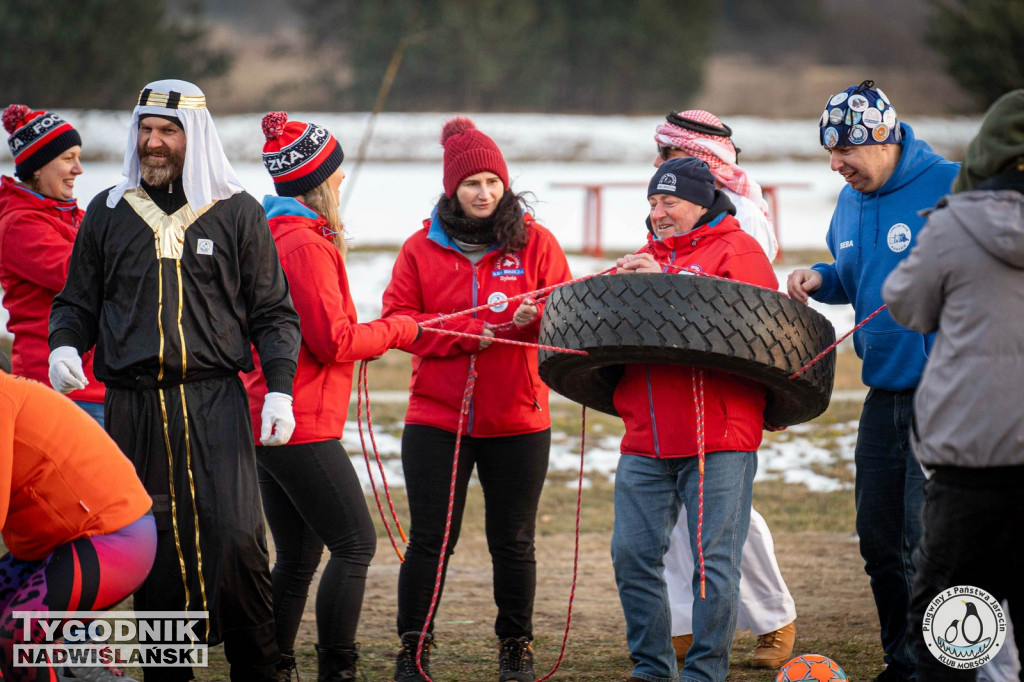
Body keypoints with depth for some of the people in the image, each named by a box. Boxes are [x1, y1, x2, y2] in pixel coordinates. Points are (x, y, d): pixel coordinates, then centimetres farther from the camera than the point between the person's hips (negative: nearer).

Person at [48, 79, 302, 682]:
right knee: (151, 545, 1)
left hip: (215, 403, -2)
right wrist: (64, 345, -3)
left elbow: (274, 312, 8)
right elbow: (77, 301, 19)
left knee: (235, 538, -13)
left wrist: (280, 389, -4)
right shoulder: (108, 213, 13)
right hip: (133, 406, 2)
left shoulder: (237, 213, 7)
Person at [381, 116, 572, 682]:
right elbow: (397, 319, -1)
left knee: (513, 543, 7)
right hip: (436, 418, 0)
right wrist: (464, 334, -14)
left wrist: (534, 318, -22)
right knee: (430, 541, 0)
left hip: (517, 420, 0)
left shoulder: (535, 243, 2)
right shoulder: (421, 248, 4)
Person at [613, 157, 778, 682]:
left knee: (714, 560, -5)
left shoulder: (737, 250, 1)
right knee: (633, 553, 3)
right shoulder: (646, 256, 20)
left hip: (718, 440, -6)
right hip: (645, 440, 6)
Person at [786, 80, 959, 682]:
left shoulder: (952, 187, -10)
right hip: (885, 393, 7)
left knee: (927, 541, -9)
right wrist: (822, 278, 7)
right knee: (879, 538, 11)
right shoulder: (850, 204, 12)